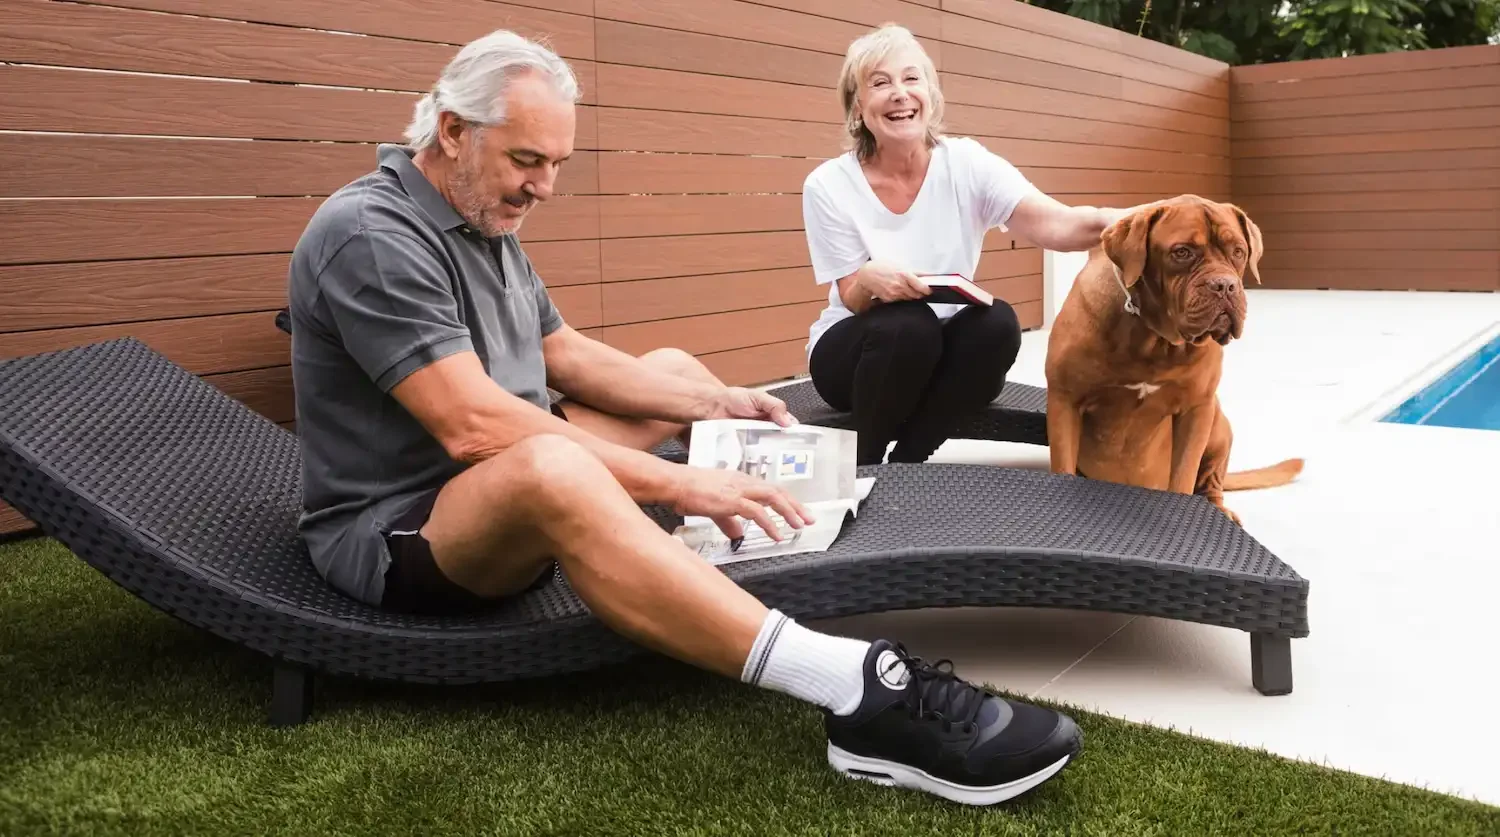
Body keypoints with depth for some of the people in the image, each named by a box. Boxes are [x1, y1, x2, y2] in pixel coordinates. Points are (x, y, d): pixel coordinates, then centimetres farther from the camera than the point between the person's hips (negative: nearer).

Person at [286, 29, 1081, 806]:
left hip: (505, 486, 10)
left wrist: (713, 403, 2)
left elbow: (566, 355, 15)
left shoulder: (482, 222, 8)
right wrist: (675, 484, -32)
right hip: (395, 528, -10)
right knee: (548, 469, -43)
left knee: (675, 368, 19)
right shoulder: (369, 235, -21)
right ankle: (865, 694, -48)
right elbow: (473, 428, -31)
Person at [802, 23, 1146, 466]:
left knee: (997, 322, -29)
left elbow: (1054, 224, -26)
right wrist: (869, 279, -35)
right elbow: (853, 302, -10)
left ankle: (905, 465, -15)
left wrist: (1110, 221, -48)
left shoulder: (966, 163, -10)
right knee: (909, 324, -33)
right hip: (853, 353, -2)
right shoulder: (829, 185, -12)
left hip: (940, 353, 2)